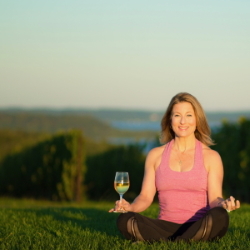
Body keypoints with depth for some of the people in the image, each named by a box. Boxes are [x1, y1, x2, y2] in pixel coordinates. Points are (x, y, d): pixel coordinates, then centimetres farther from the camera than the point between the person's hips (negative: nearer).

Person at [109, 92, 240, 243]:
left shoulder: (210, 157, 9)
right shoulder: (156, 155, 15)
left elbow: (214, 199, 2)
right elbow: (146, 197, 11)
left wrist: (224, 204, -21)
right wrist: (130, 207, -11)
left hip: (199, 228, -1)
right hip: (165, 227, 1)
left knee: (219, 216, -37)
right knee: (125, 220, -28)